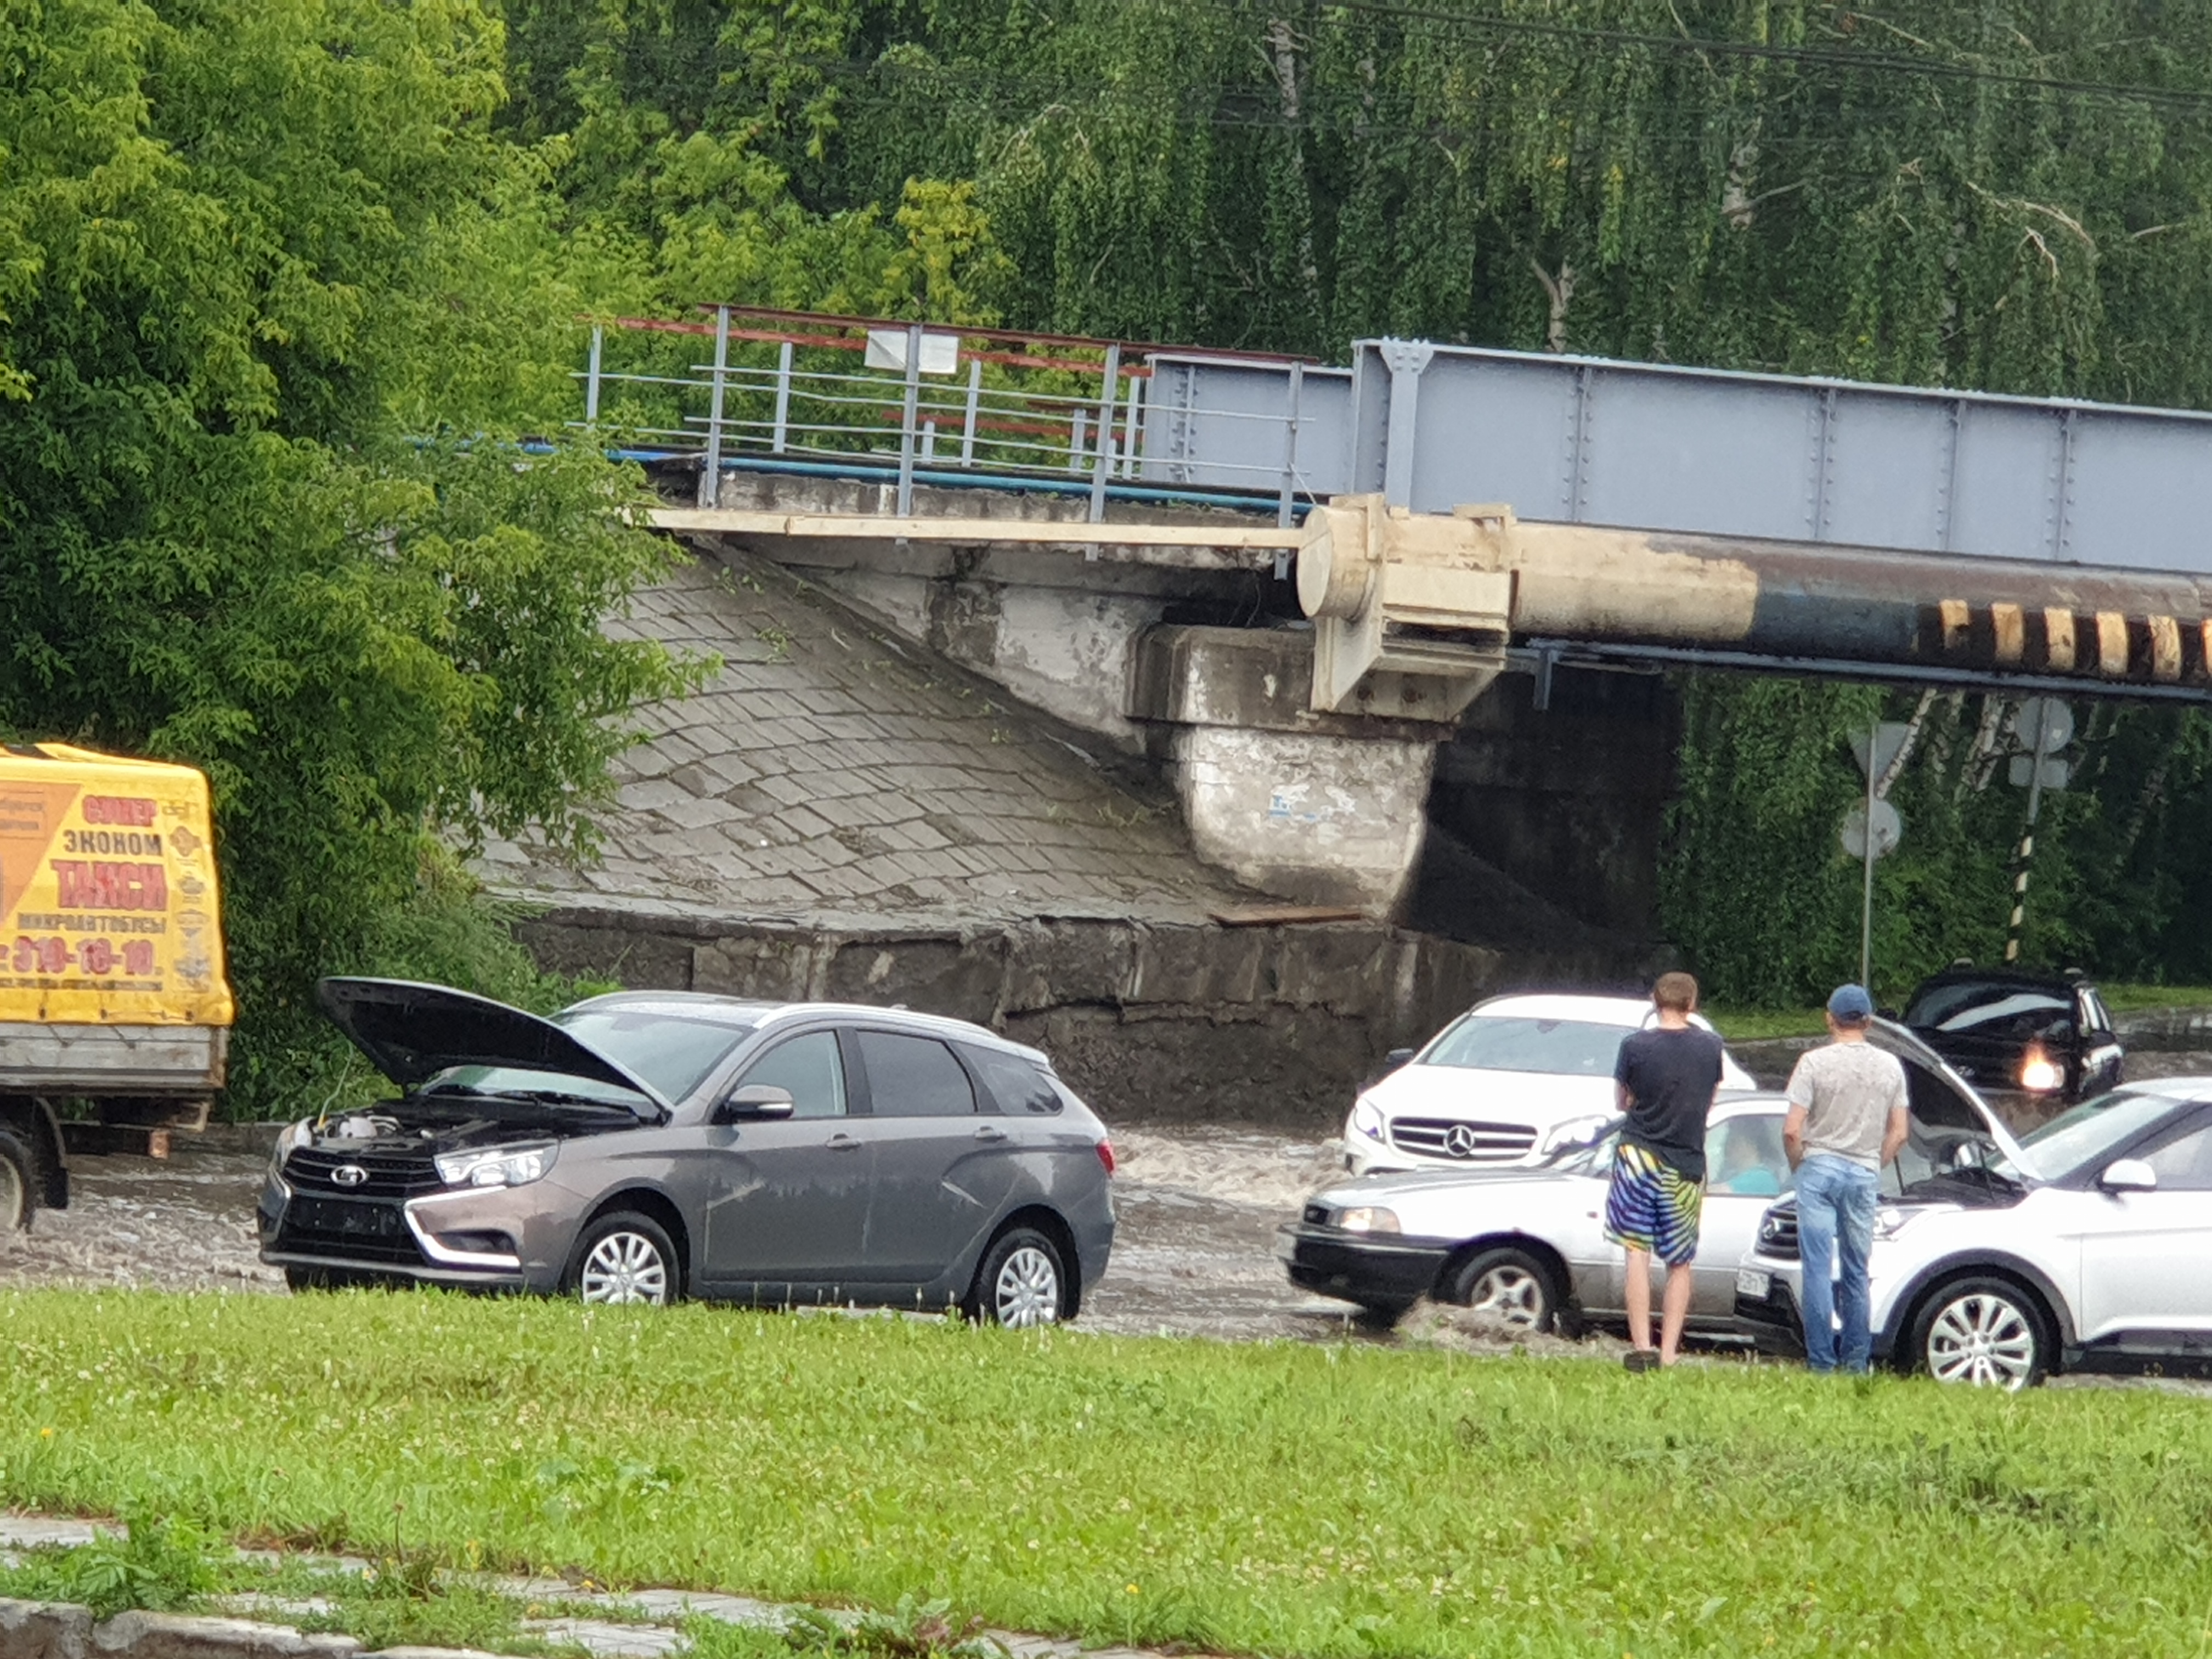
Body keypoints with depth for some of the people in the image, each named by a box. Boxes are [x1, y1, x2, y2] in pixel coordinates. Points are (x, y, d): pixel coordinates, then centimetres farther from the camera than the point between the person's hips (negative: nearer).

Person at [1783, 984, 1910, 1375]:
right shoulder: (1890, 1066, 4)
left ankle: (1822, 1361, -5)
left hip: (1820, 1167, -3)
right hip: (1865, 1174, 3)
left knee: (1817, 1267, -1)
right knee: (1857, 1272, 11)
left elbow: (1792, 1130, -10)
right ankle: (1856, 1360, 10)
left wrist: (1799, 1165, 7)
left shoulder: (1815, 1062, -7)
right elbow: (1898, 1134, 7)